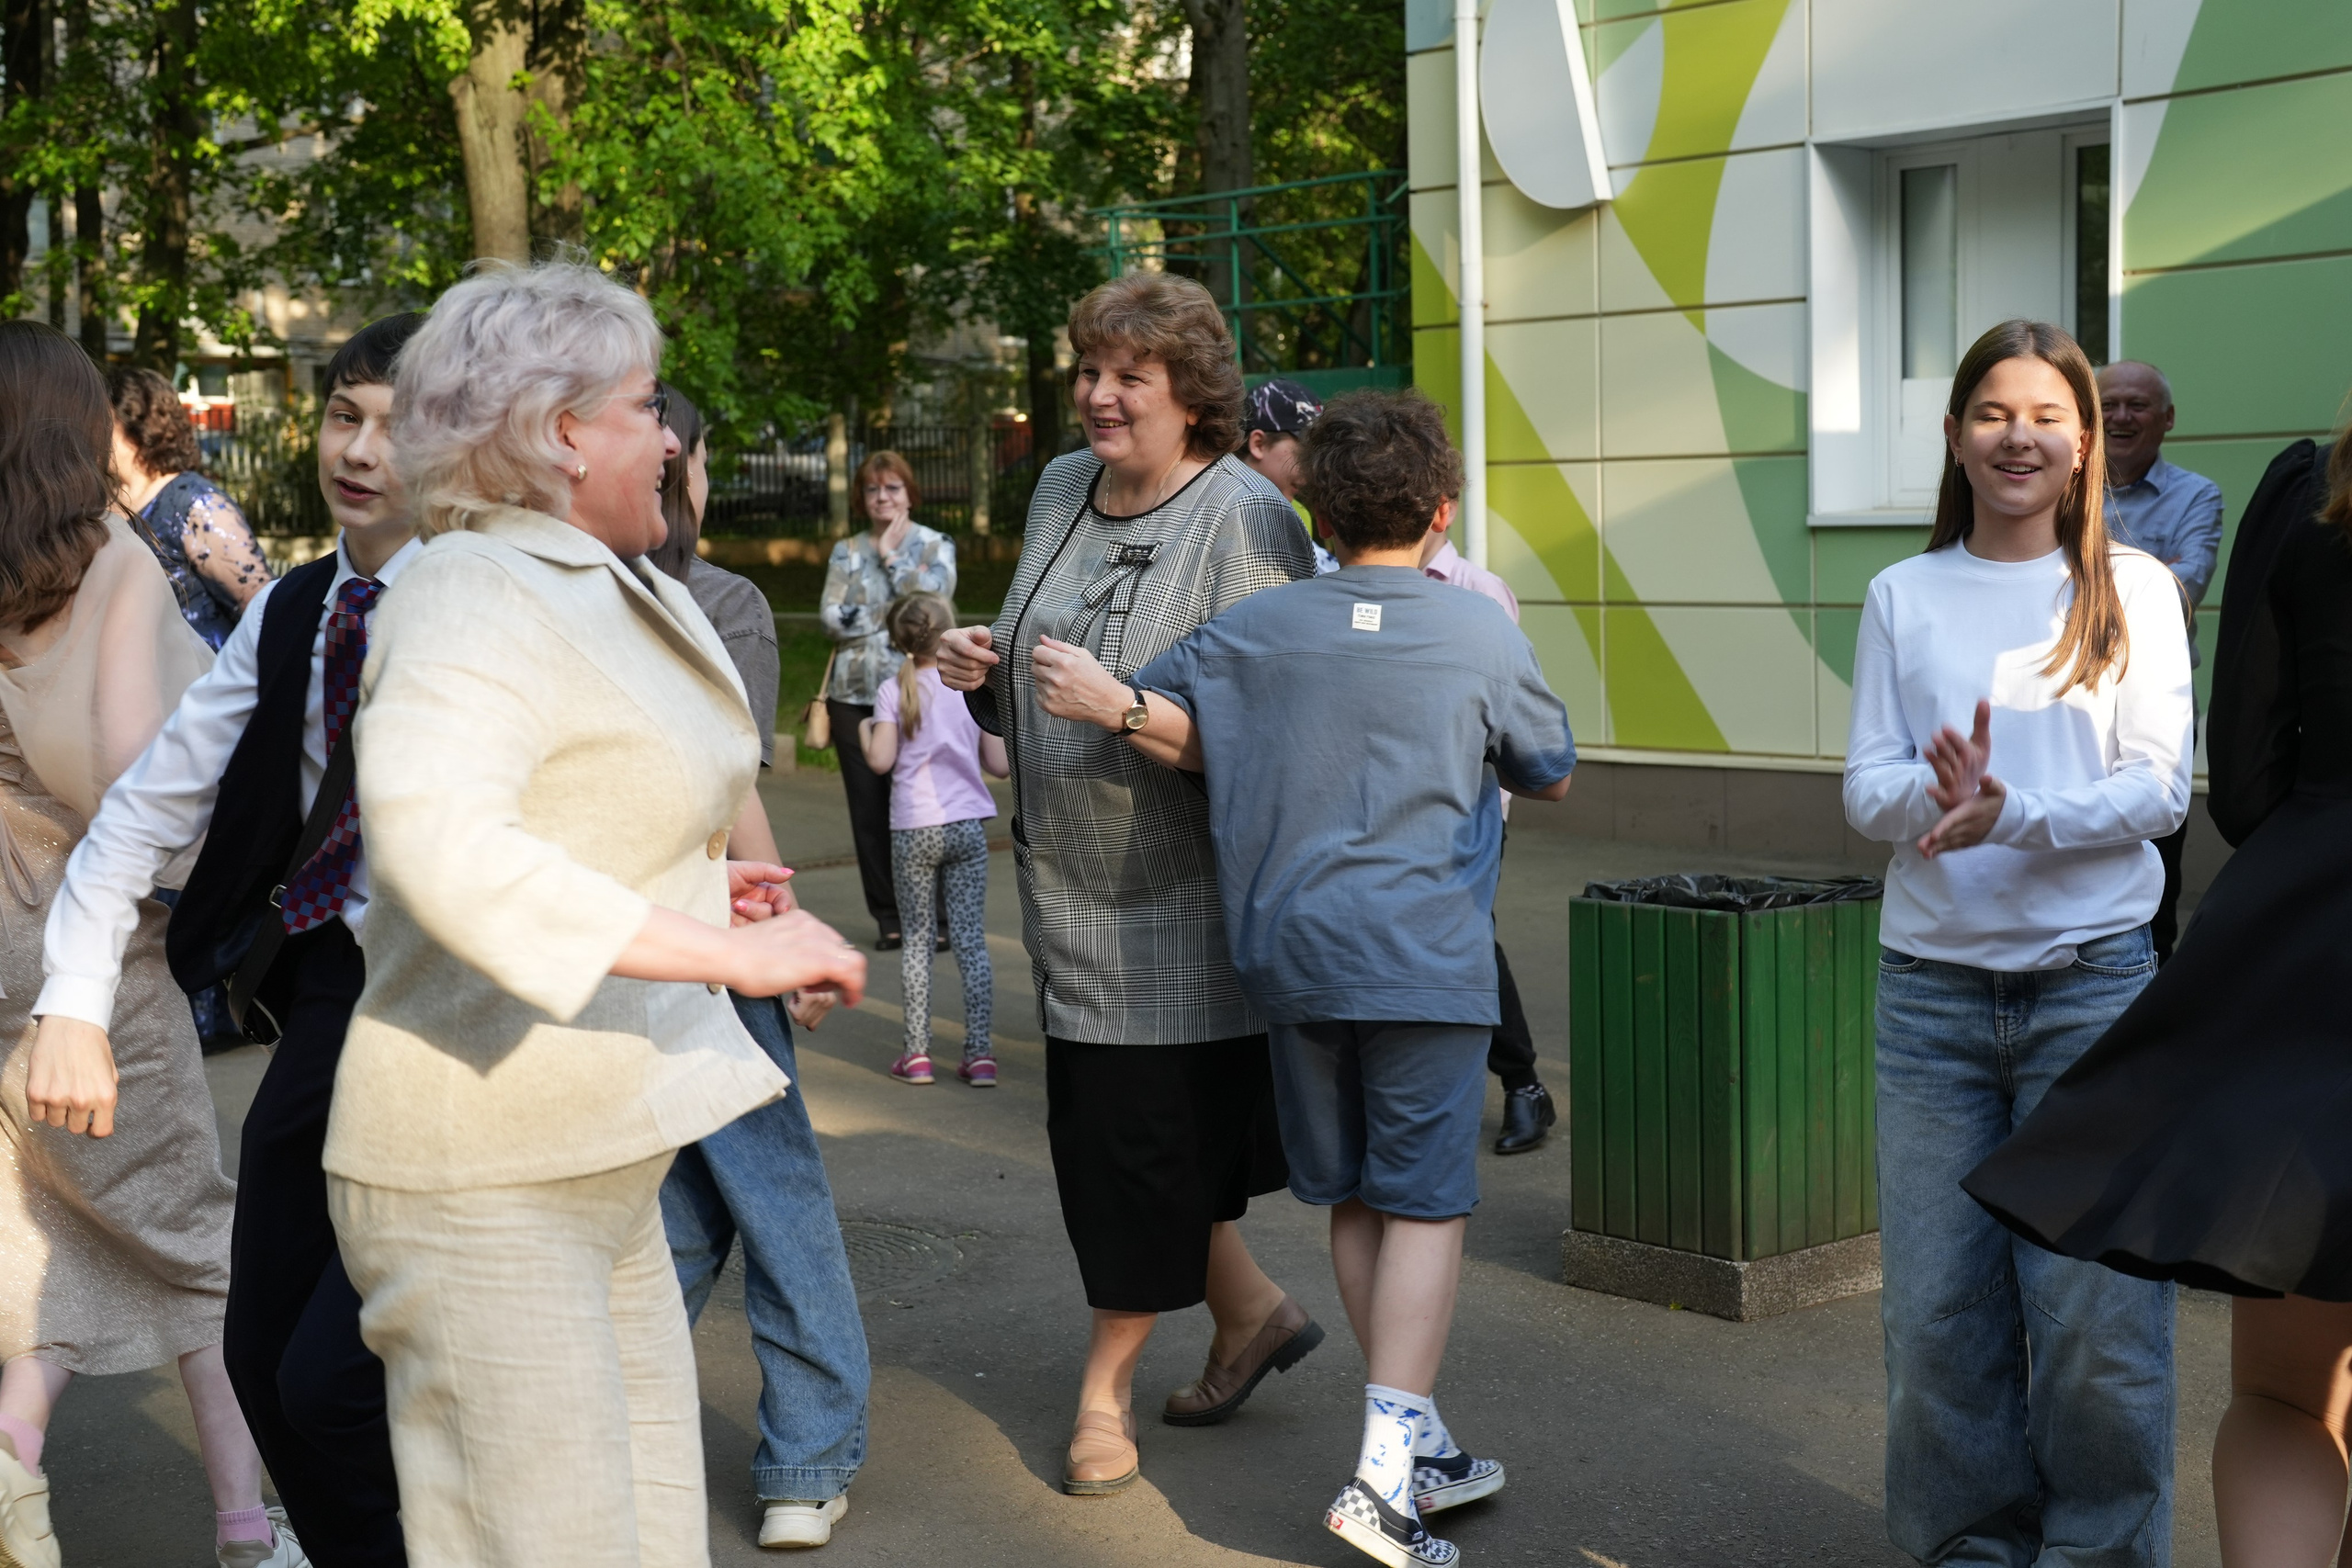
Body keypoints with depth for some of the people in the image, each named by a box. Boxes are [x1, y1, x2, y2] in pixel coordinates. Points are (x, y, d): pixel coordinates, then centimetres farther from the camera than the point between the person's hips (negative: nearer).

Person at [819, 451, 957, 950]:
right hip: (854, 694, 3)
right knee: (869, 809, 3)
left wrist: (891, 556, -3)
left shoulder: (936, 546, 8)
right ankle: (889, 918, 11)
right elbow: (832, 618, 0)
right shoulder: (847, 552, 14)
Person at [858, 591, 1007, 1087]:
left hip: (914, 828, -1)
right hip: (968, 826, 1)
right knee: (972, 939, 4)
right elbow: (1000, 765, 3)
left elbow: (880, 761, -9)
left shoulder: (894, 691, -3)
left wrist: (865, 730, 10)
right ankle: (979, 1054, 4)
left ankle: (917, 1054, 7)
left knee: (917, 938, 8)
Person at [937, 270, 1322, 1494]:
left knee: (1147, 1139, 0)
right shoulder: (1061, 490, 10)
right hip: (1069, 882, 7)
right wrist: (987, 670, -1)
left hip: (1182, 895, -7)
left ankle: (1104, 1387, 17)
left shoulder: (1245, 520, -14)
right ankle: (1249, 1308, 32)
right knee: (1104, 1129, 12)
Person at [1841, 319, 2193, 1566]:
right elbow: (1865, 788, 4)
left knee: (2095, 1314, -4)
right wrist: (1936, 793, -19)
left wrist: (2009, 817, -20)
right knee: (1938, 1312, 3)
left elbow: (2161, 788, -4)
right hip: (1932, 988, 2)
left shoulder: (2133, 588, 4)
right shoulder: (1905, 596, 10)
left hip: (2093, 983, -2)